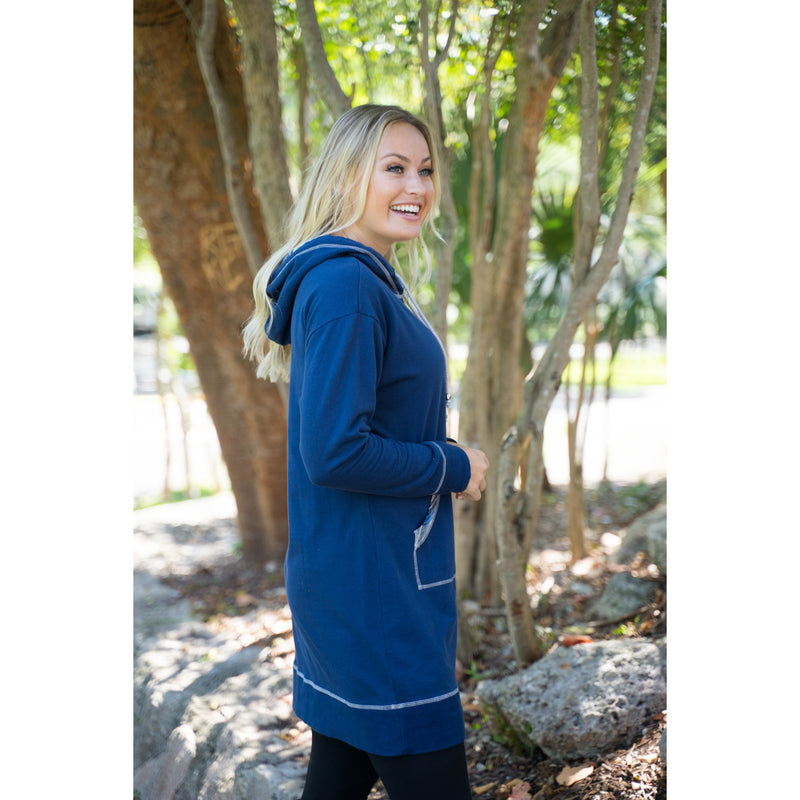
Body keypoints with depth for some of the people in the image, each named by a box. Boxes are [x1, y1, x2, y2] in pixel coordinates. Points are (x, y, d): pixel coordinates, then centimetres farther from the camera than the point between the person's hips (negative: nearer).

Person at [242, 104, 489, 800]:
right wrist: (454, 467, -13)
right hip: (373, 586, -10)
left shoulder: (369, 280, 12)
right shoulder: (345, 284, -18)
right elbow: (335, 452, -25)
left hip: (351, 580, 10)